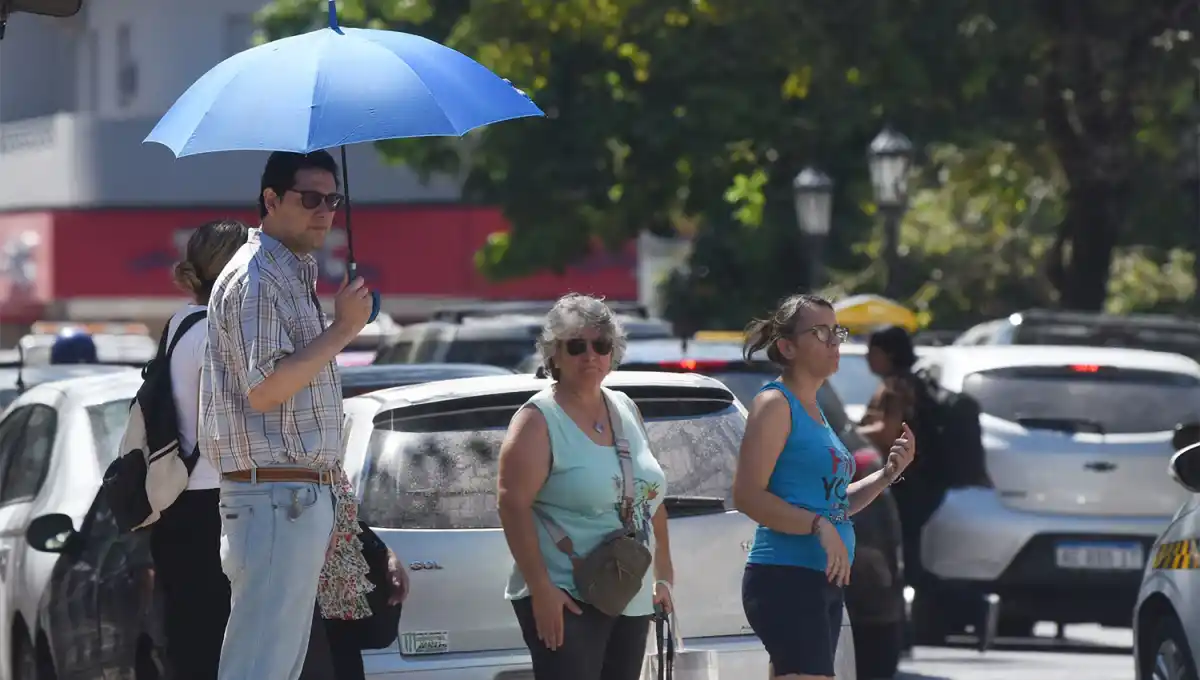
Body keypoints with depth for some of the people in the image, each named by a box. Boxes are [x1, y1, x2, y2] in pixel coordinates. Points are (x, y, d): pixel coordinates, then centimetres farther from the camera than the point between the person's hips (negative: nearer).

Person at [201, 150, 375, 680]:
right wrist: (342, 330, -16)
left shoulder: (291, 276, 20)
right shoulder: (256, 278, -12)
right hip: (276, 497, -11)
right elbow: (263, 390, -21)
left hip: (302, 495, 11)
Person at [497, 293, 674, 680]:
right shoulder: (540, 420, -8)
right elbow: (514, 506, -15)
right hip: (566, 601, -8)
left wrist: (662, 576, 19)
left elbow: (651, 499, 21)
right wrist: (542, 589, -21)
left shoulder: (625, 410, 14)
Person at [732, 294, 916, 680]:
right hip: (786, 579, -10)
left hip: (823, 581, 10)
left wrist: (888, 474, 12)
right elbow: (747, 495, -18)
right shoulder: (775, 404, -8)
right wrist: (819, 527, -26)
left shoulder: (814, 410, 18)